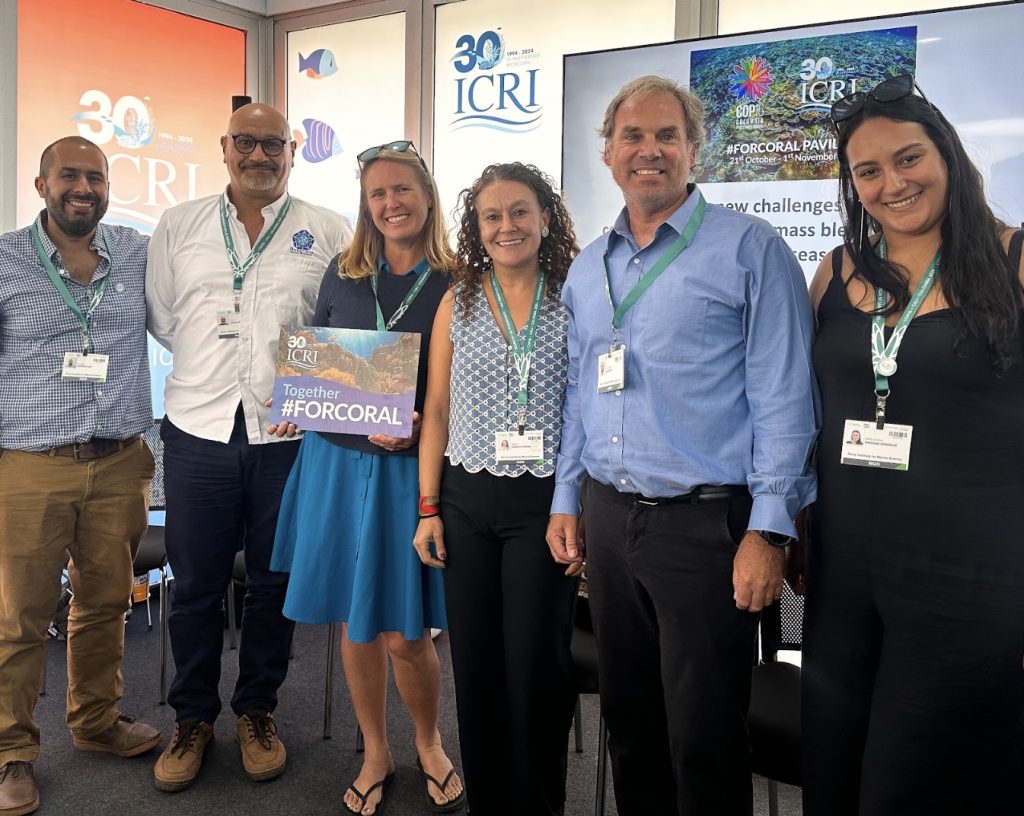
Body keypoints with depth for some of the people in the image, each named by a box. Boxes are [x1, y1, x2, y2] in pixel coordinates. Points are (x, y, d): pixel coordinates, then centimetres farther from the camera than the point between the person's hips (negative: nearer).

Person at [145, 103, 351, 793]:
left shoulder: (329, 233, 4)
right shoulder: (179, 227, 9)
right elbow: (161, 319, 12)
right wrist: (213, 364, 4)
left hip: (288, 434, -1)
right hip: (199, 430, 1)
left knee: (273, 583, 10)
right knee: (196, 584, 9)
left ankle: (258, 710, 29)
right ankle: (193, 717, 27)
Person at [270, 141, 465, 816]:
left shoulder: (457, 285, -5)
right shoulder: (343, 274, 7)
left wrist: (419, 430, -19)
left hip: (411, 469, -3)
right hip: (337, 463, 4)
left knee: (404, 633, 0)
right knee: (355, 627, 12)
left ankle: (430, 744, 29)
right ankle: (376, 754, 32)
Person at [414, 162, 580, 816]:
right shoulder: (457, 303, 7)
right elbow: (437, 410, 9)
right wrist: (428, 509, 5)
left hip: (545, 502, -2)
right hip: (467, 499, 3)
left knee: (535, 666, 3)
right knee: (475, 663, 10)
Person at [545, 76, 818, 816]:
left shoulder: (749, 249, -7)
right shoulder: (588, 268, 12)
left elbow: (781, 398, -11)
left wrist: (769, 530, -15)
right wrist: (567, 500, 13)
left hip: (705, 522, -6)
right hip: (608, 518, 6)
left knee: (704, 740, 5)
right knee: (627, 720, 19)